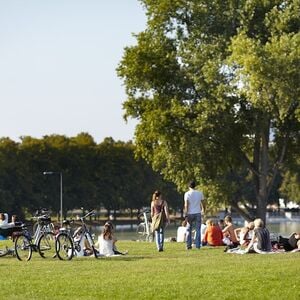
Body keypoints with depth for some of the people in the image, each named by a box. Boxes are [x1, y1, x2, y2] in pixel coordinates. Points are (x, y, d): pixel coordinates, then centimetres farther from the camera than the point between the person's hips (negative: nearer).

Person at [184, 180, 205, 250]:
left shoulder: (187, 194, -4)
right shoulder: (200, 193, 3)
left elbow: (186, 204, -9)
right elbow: (202, 203, 7)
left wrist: (186, 214, -8)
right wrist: (202, 209, 24)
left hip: (190, 213, -1)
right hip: (198, 213, 1)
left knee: (189, 230, 9)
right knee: (198, 230, 5)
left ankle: (188, 245, 5)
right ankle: (198, 245, 0)